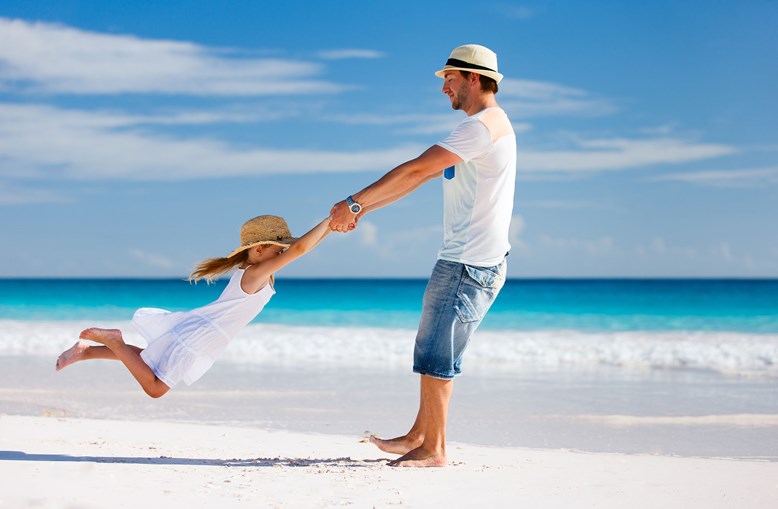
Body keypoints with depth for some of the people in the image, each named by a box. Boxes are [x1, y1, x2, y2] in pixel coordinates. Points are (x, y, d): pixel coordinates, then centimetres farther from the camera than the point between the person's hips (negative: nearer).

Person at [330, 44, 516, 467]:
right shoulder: (483, 127, 20)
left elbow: (416, 170, -20)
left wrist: (354, 202, -17)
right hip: (465, 261, 10)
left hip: (468, 265, -10)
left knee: (437, 355, -5)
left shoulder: (484, 124, -14)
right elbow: (418, 177, 19)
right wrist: (363, 209, 14)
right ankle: (417, 437, 23)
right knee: (433, 352, 15)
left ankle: (433, 450, 2)